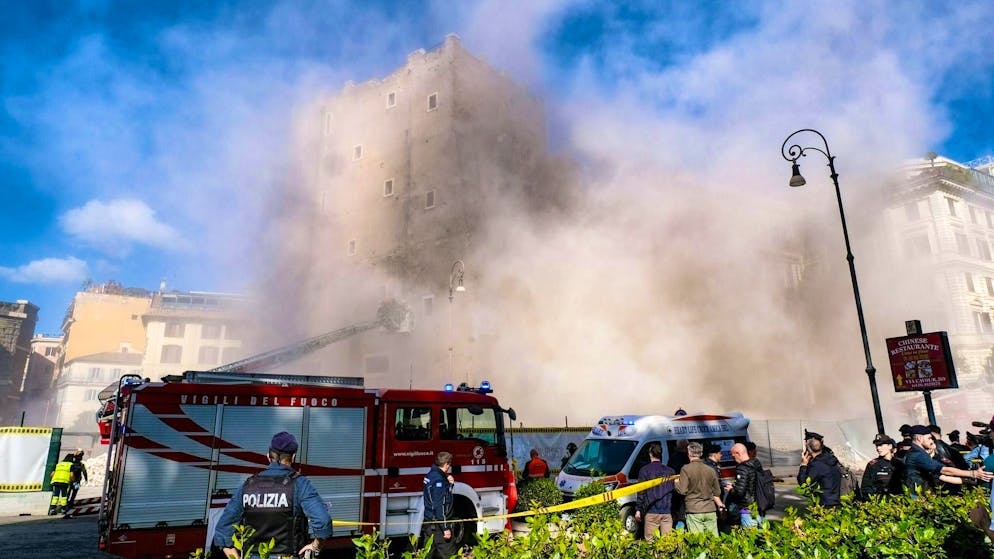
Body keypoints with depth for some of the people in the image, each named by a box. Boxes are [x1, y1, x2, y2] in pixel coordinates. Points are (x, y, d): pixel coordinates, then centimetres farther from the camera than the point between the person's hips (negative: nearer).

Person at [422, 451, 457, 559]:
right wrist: (446, 528, -22)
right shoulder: (439, 480, -21)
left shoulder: (432, 474, 8)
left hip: (429, 522, 10)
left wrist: (449, 483, 2)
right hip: (438, 524, -10)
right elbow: (439, 506, -24)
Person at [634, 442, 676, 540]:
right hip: (667, 511, 3)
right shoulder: (670, 471, 9)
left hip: (652, 511, -3)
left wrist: (638, 510, 1)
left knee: (650, 540, 0)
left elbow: (641, 491, -3)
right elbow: (674, 491, 13)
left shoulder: (645, 470, -2)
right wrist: (675, 511, 21)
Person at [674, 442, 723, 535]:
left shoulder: (686, 469, -7)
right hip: (710, 511, 4)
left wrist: (676, 482, 8)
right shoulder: (711, 470, 7)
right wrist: (720, 505, 30)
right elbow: (716, 493, 14)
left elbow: (682, 491, -11)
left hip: (694, 511, -4)